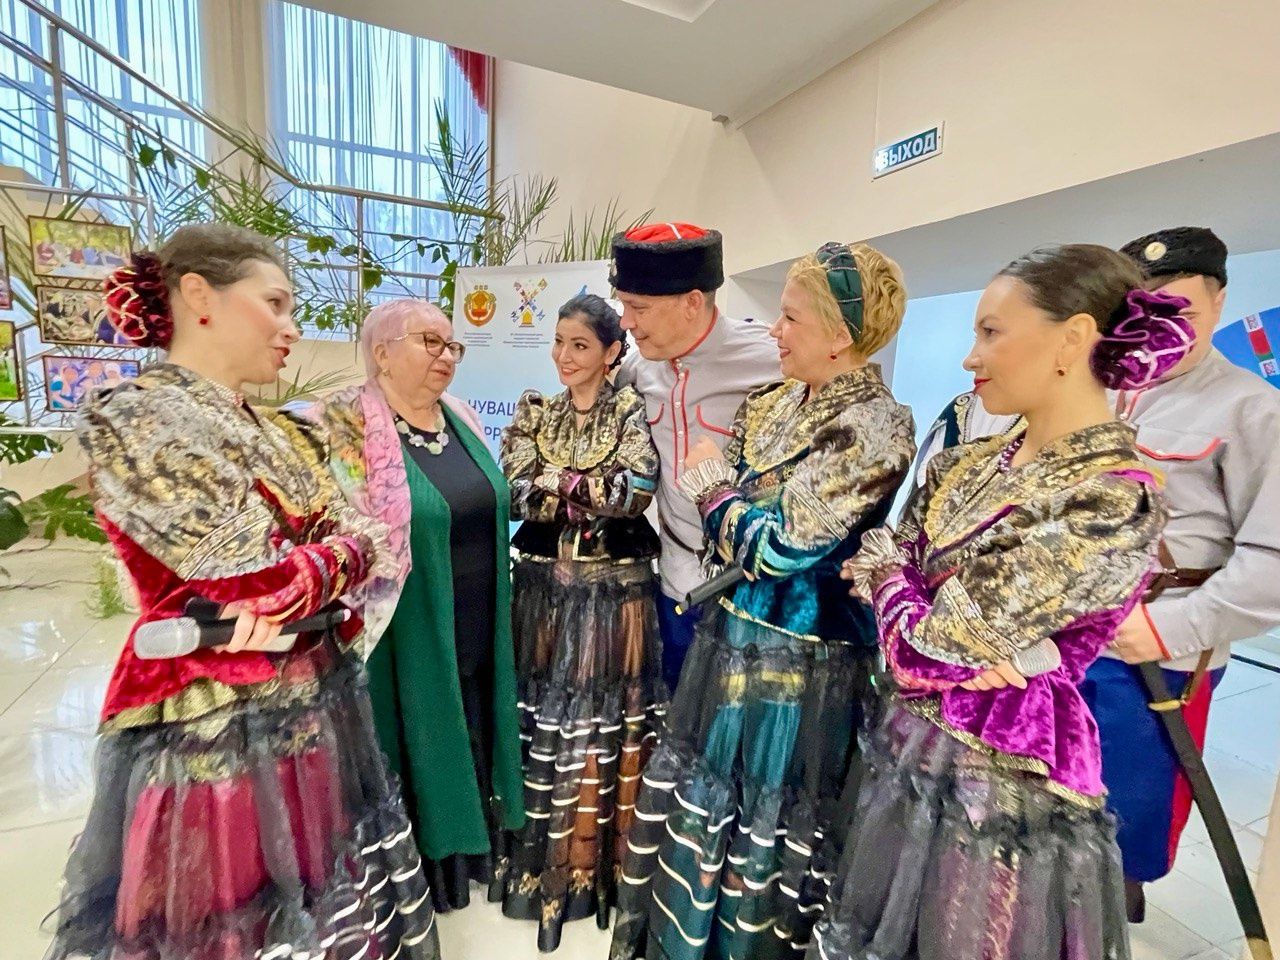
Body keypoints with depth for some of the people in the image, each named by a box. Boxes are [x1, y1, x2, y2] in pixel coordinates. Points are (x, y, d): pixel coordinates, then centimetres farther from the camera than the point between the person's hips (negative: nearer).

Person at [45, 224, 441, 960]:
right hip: (216, 728, -7)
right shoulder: (132, 420, -14)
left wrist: (299, 584, -9)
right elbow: (260, 572, -21)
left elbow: (364, 540, 7)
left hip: (322, 710, 7)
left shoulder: (285, 434, 9)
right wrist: (328, 557, -5)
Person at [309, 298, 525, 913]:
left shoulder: (461, 420, 6)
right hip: (404, 642, -6)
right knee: (416, 764, 12)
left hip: (475, 639, 6)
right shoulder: (344, 425, -14)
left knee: (466, 752, 22)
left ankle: (458, 858, 47)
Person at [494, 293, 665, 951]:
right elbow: (515, 494, -5)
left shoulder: (631, 411, -1)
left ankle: (594, 862, 29)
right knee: (543, 720, 12)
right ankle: (542, 858, 33)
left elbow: (637, 490, -17)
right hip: (545, 587, 3)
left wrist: (557, 480, -12)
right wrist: (595, 490, -13)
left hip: (615, 592, -2)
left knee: (606, 727, 8)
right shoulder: (534, 411, 7)